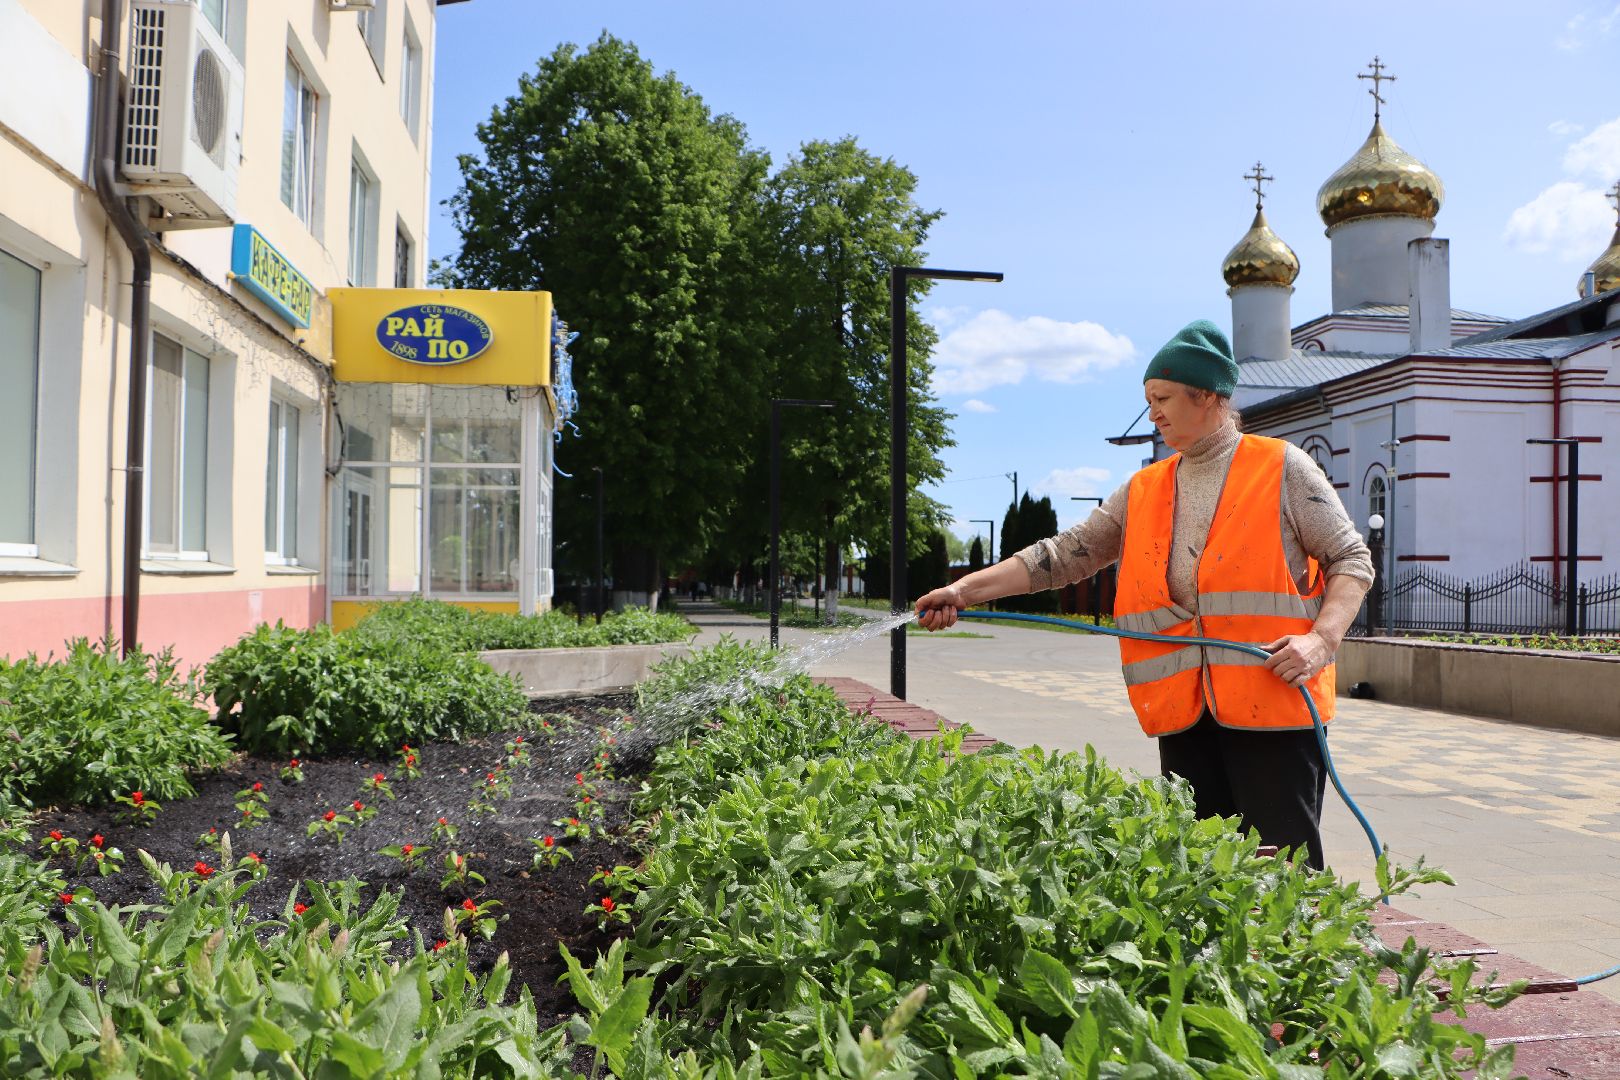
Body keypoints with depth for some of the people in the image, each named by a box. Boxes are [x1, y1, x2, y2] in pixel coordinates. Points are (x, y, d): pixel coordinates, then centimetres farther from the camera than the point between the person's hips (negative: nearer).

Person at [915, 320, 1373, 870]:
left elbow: (1351, 560, 3)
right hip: (1183, 712, 4)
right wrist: (965, 590, 2)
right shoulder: (1143, 491, 14)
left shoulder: (1282, 468, 1)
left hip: (1272, 702, -4)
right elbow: (1068, 553, 11)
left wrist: (1322, 639, -15)